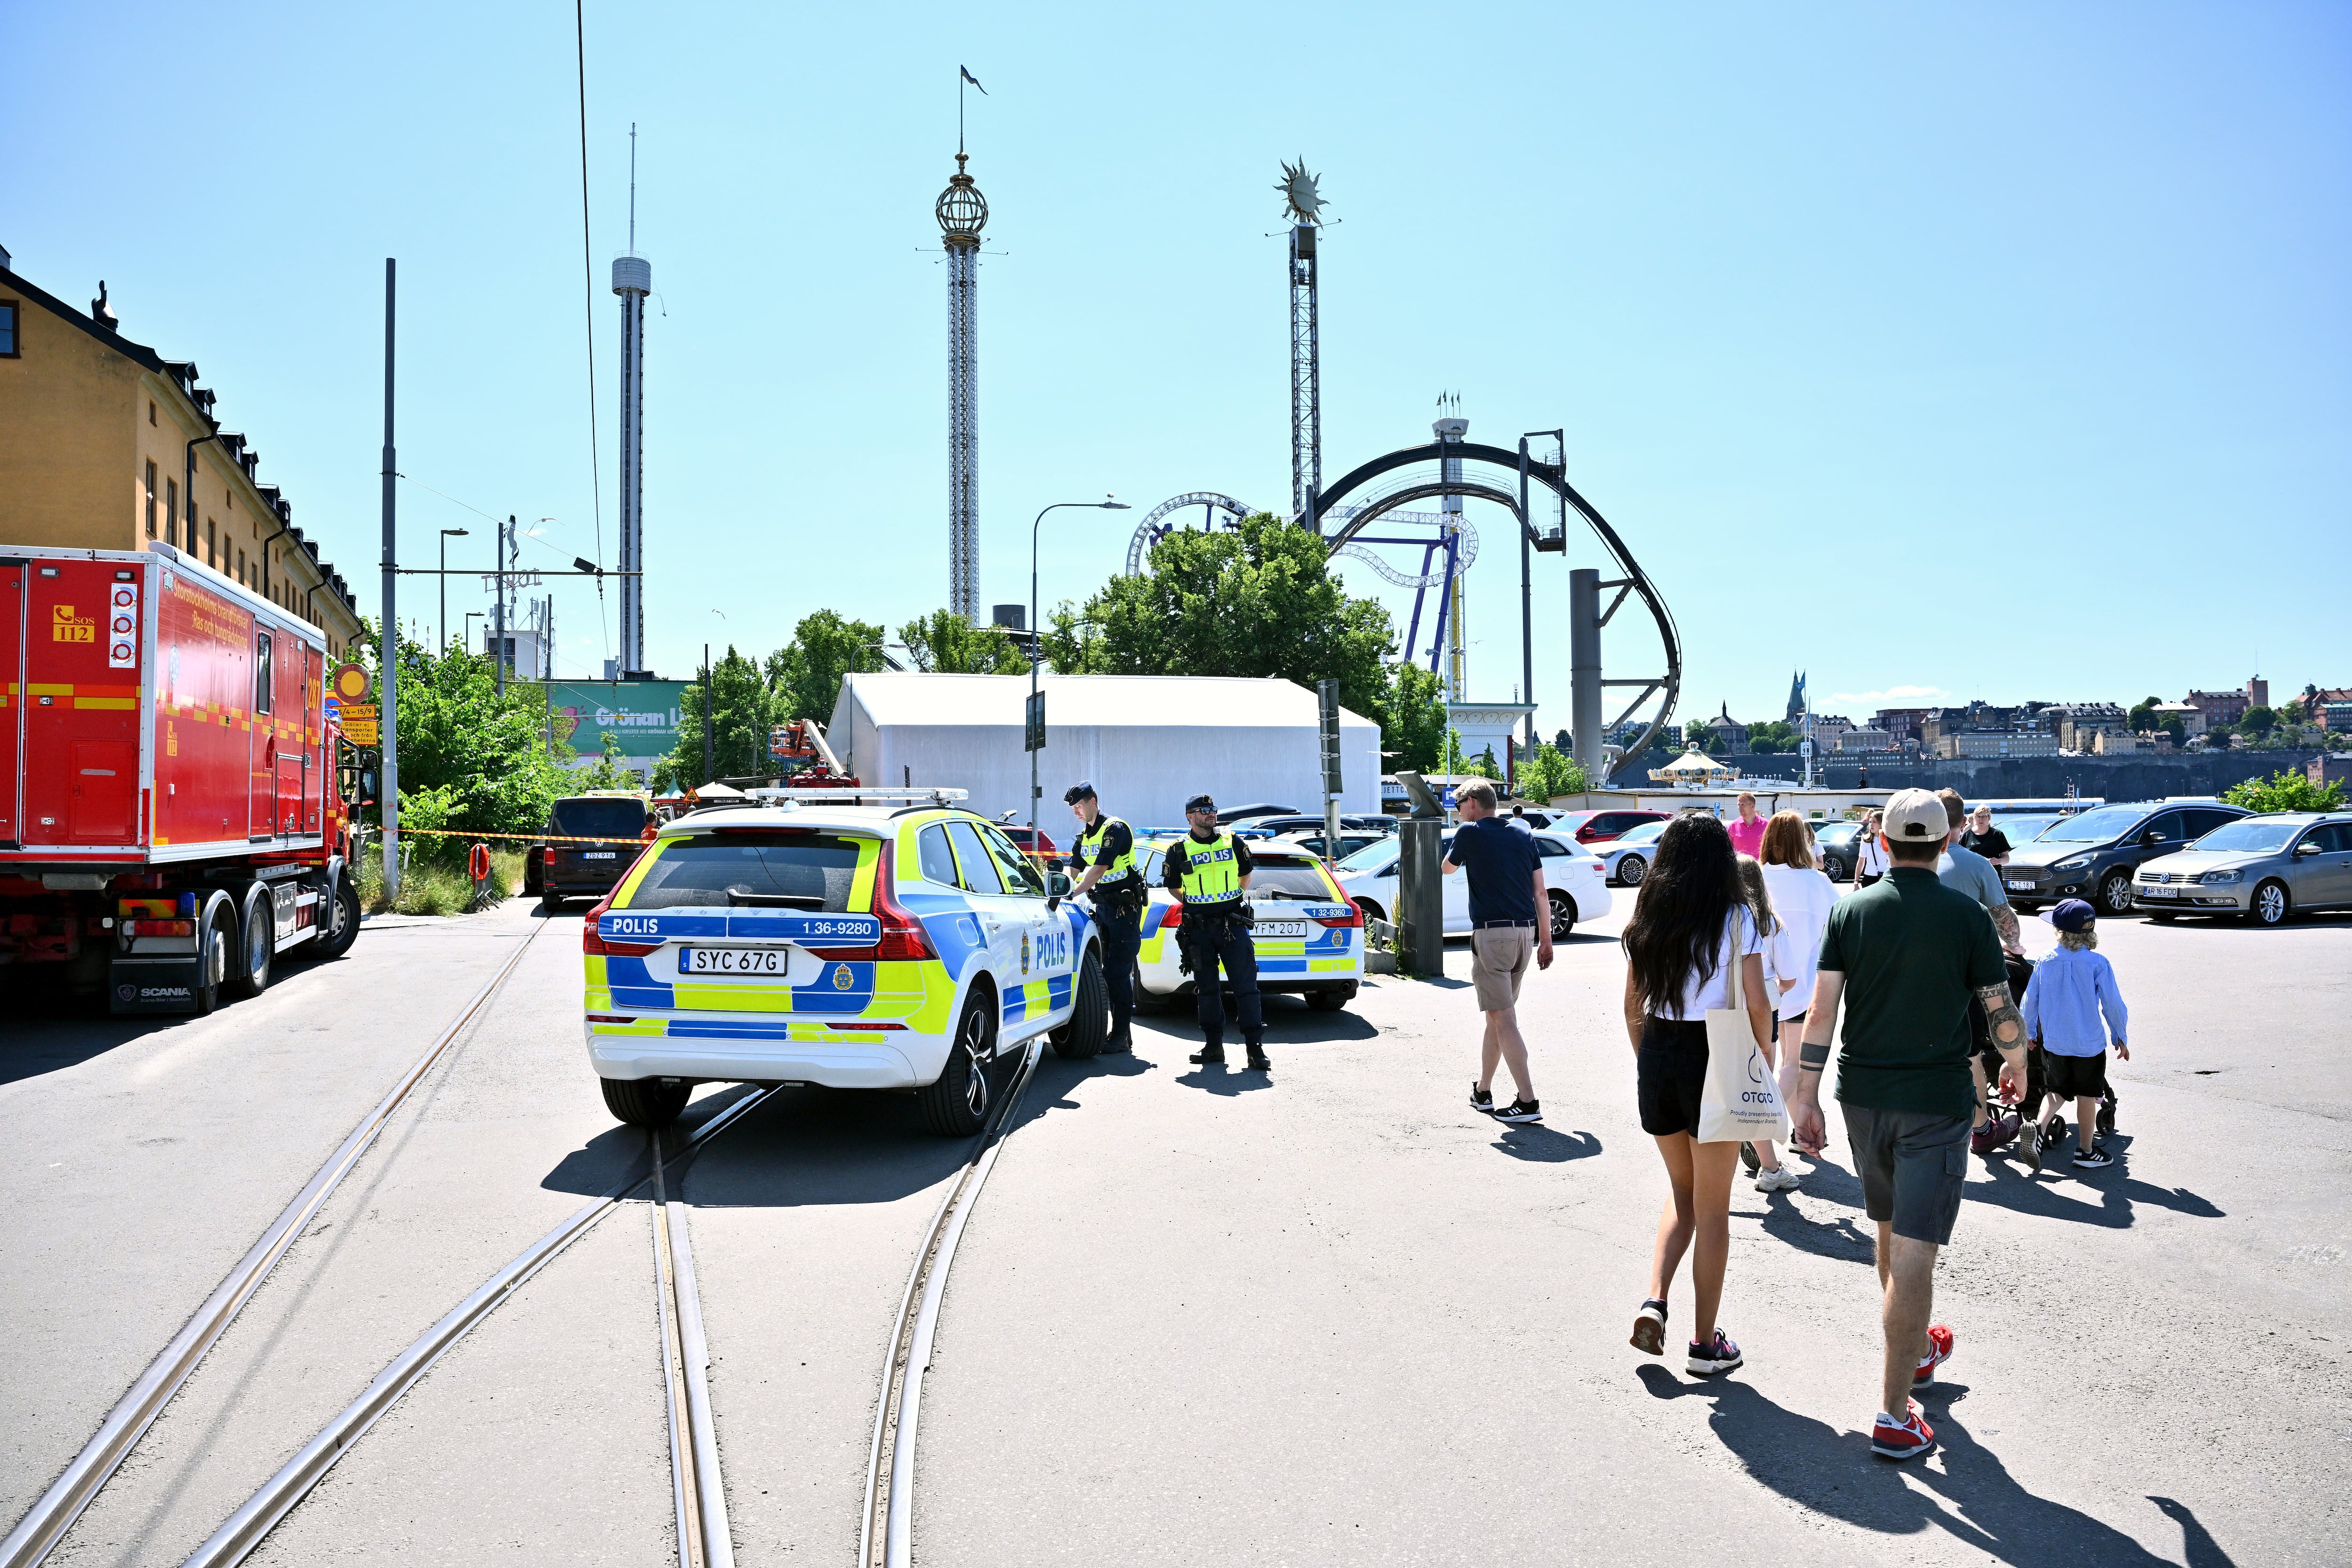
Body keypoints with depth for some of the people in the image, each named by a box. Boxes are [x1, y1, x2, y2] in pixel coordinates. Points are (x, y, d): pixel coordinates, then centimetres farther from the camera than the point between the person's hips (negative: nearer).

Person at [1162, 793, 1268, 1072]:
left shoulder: (1233, 843, 7)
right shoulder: (1179, 850, 3)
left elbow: (1246, 874, 22)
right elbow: (1173, 887, 15)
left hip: (1233, 926, 0)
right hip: (1198, 930, 0)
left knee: (1246, 987, -5)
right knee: (1206, 989, 6)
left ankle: (1255, 1048, -5)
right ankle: (1213, 1045, 15)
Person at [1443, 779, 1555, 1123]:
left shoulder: (1470, 833, -4)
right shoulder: (1524, 836, 11)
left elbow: (1447, 868, 14)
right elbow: (1541, 892, 9)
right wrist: (1546, 940, 13)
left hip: (1492, 934, -7)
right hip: (1526, 932, 7)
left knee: (1503, 1019, -6)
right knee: (1497, 1014, 17)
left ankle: (1528, 1101, -10)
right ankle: (1482, 1091, 27)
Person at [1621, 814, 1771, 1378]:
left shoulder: (1647, 919, 4)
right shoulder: (1736, 919, -8)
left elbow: (1632, 1004, 7)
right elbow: (1757, 1005, -11)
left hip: (1657, 1055, 4)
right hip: (1715, 1058, -4)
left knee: (1682, 1190, 22)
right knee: (1713, 1208, 9)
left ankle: (1654, 1302, 5)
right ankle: (1706, 1342, 17)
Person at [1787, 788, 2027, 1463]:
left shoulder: (1851, 912, -1)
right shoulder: (1966, 915, -7)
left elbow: (1820, 1011, -5)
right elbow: (2002, 1010, -2)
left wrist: (1805, 1097, 0)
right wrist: (2015, 1063, 19)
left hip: (1863, 1096, 4)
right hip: (1936, 1102, -4)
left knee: (1892, 1230, 23)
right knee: (1913, 1254, -4)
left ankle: (1915, 1349, 44)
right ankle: (1895, 1416, -4)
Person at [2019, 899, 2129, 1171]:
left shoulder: (2045, 962, -3)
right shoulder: (2098, 963, -11)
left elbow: (2030, 1000, 3)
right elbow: (2113, 1004, -8)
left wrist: (2030, 1033, 18)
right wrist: (2120, 1037, 5)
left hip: (2053, 1043, 2)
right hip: (2090, 1043, -2)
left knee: (2057, 1091, 17)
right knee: (2087, 1096, 10)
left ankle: (2039, 1126, -7)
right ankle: (2086, 1151, 18)